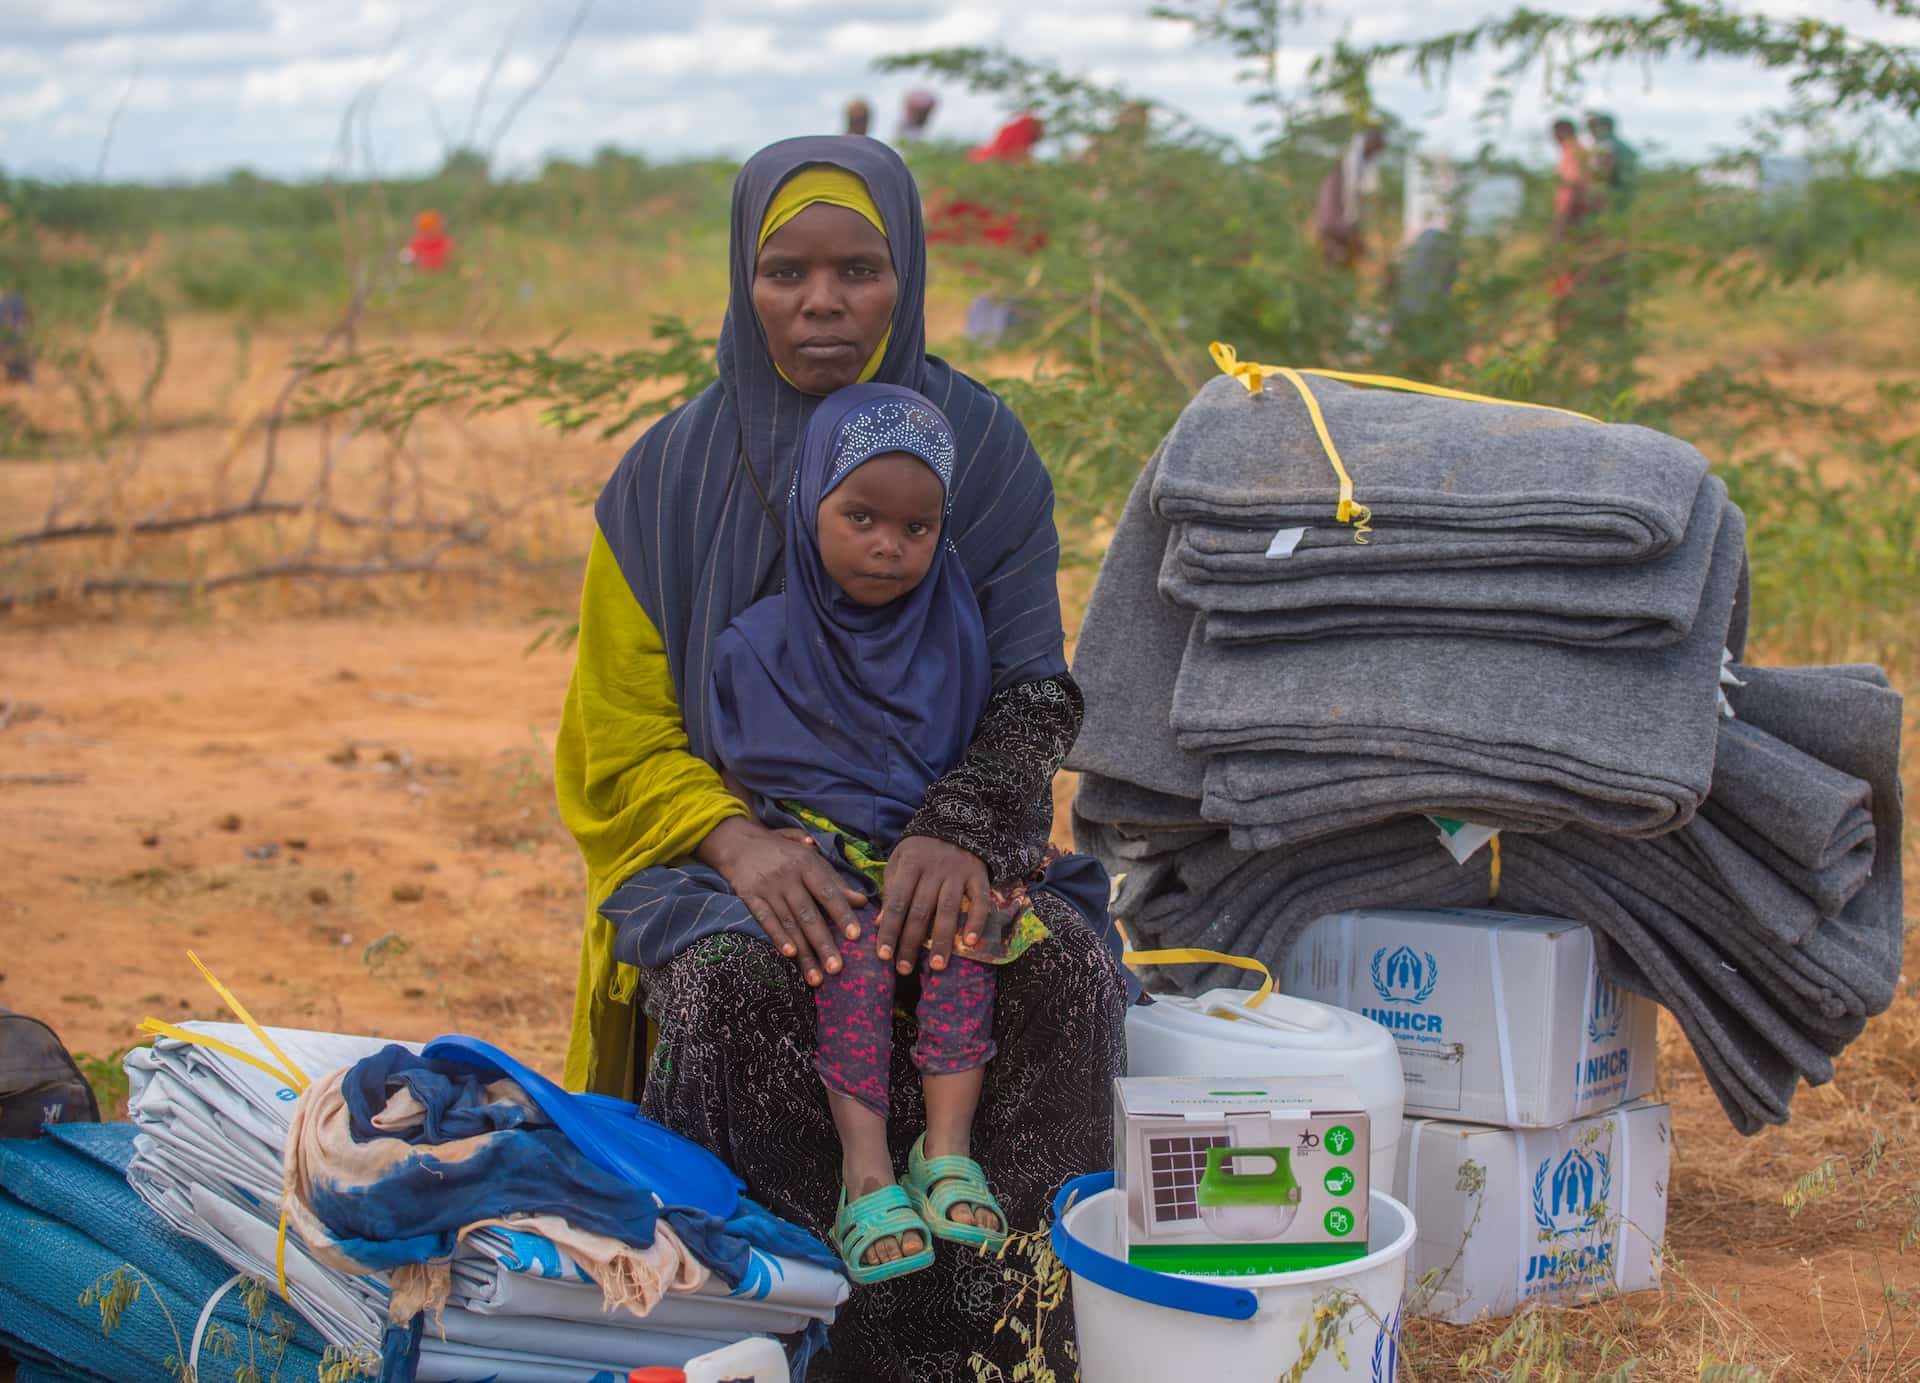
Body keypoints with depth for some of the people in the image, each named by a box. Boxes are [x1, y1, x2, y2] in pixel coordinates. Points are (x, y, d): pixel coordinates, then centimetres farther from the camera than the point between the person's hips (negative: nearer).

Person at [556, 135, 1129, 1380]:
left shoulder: (984, 448, 3)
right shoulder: (670, 475, 3)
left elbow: (1034, 689, -2)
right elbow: (617, 742, 2)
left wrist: (959, 830, -24)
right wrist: (739, 843, -19)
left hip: (932, 846, 1)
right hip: (725, 846, 0)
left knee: (1056, 969, -30)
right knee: (736, 979, -34)